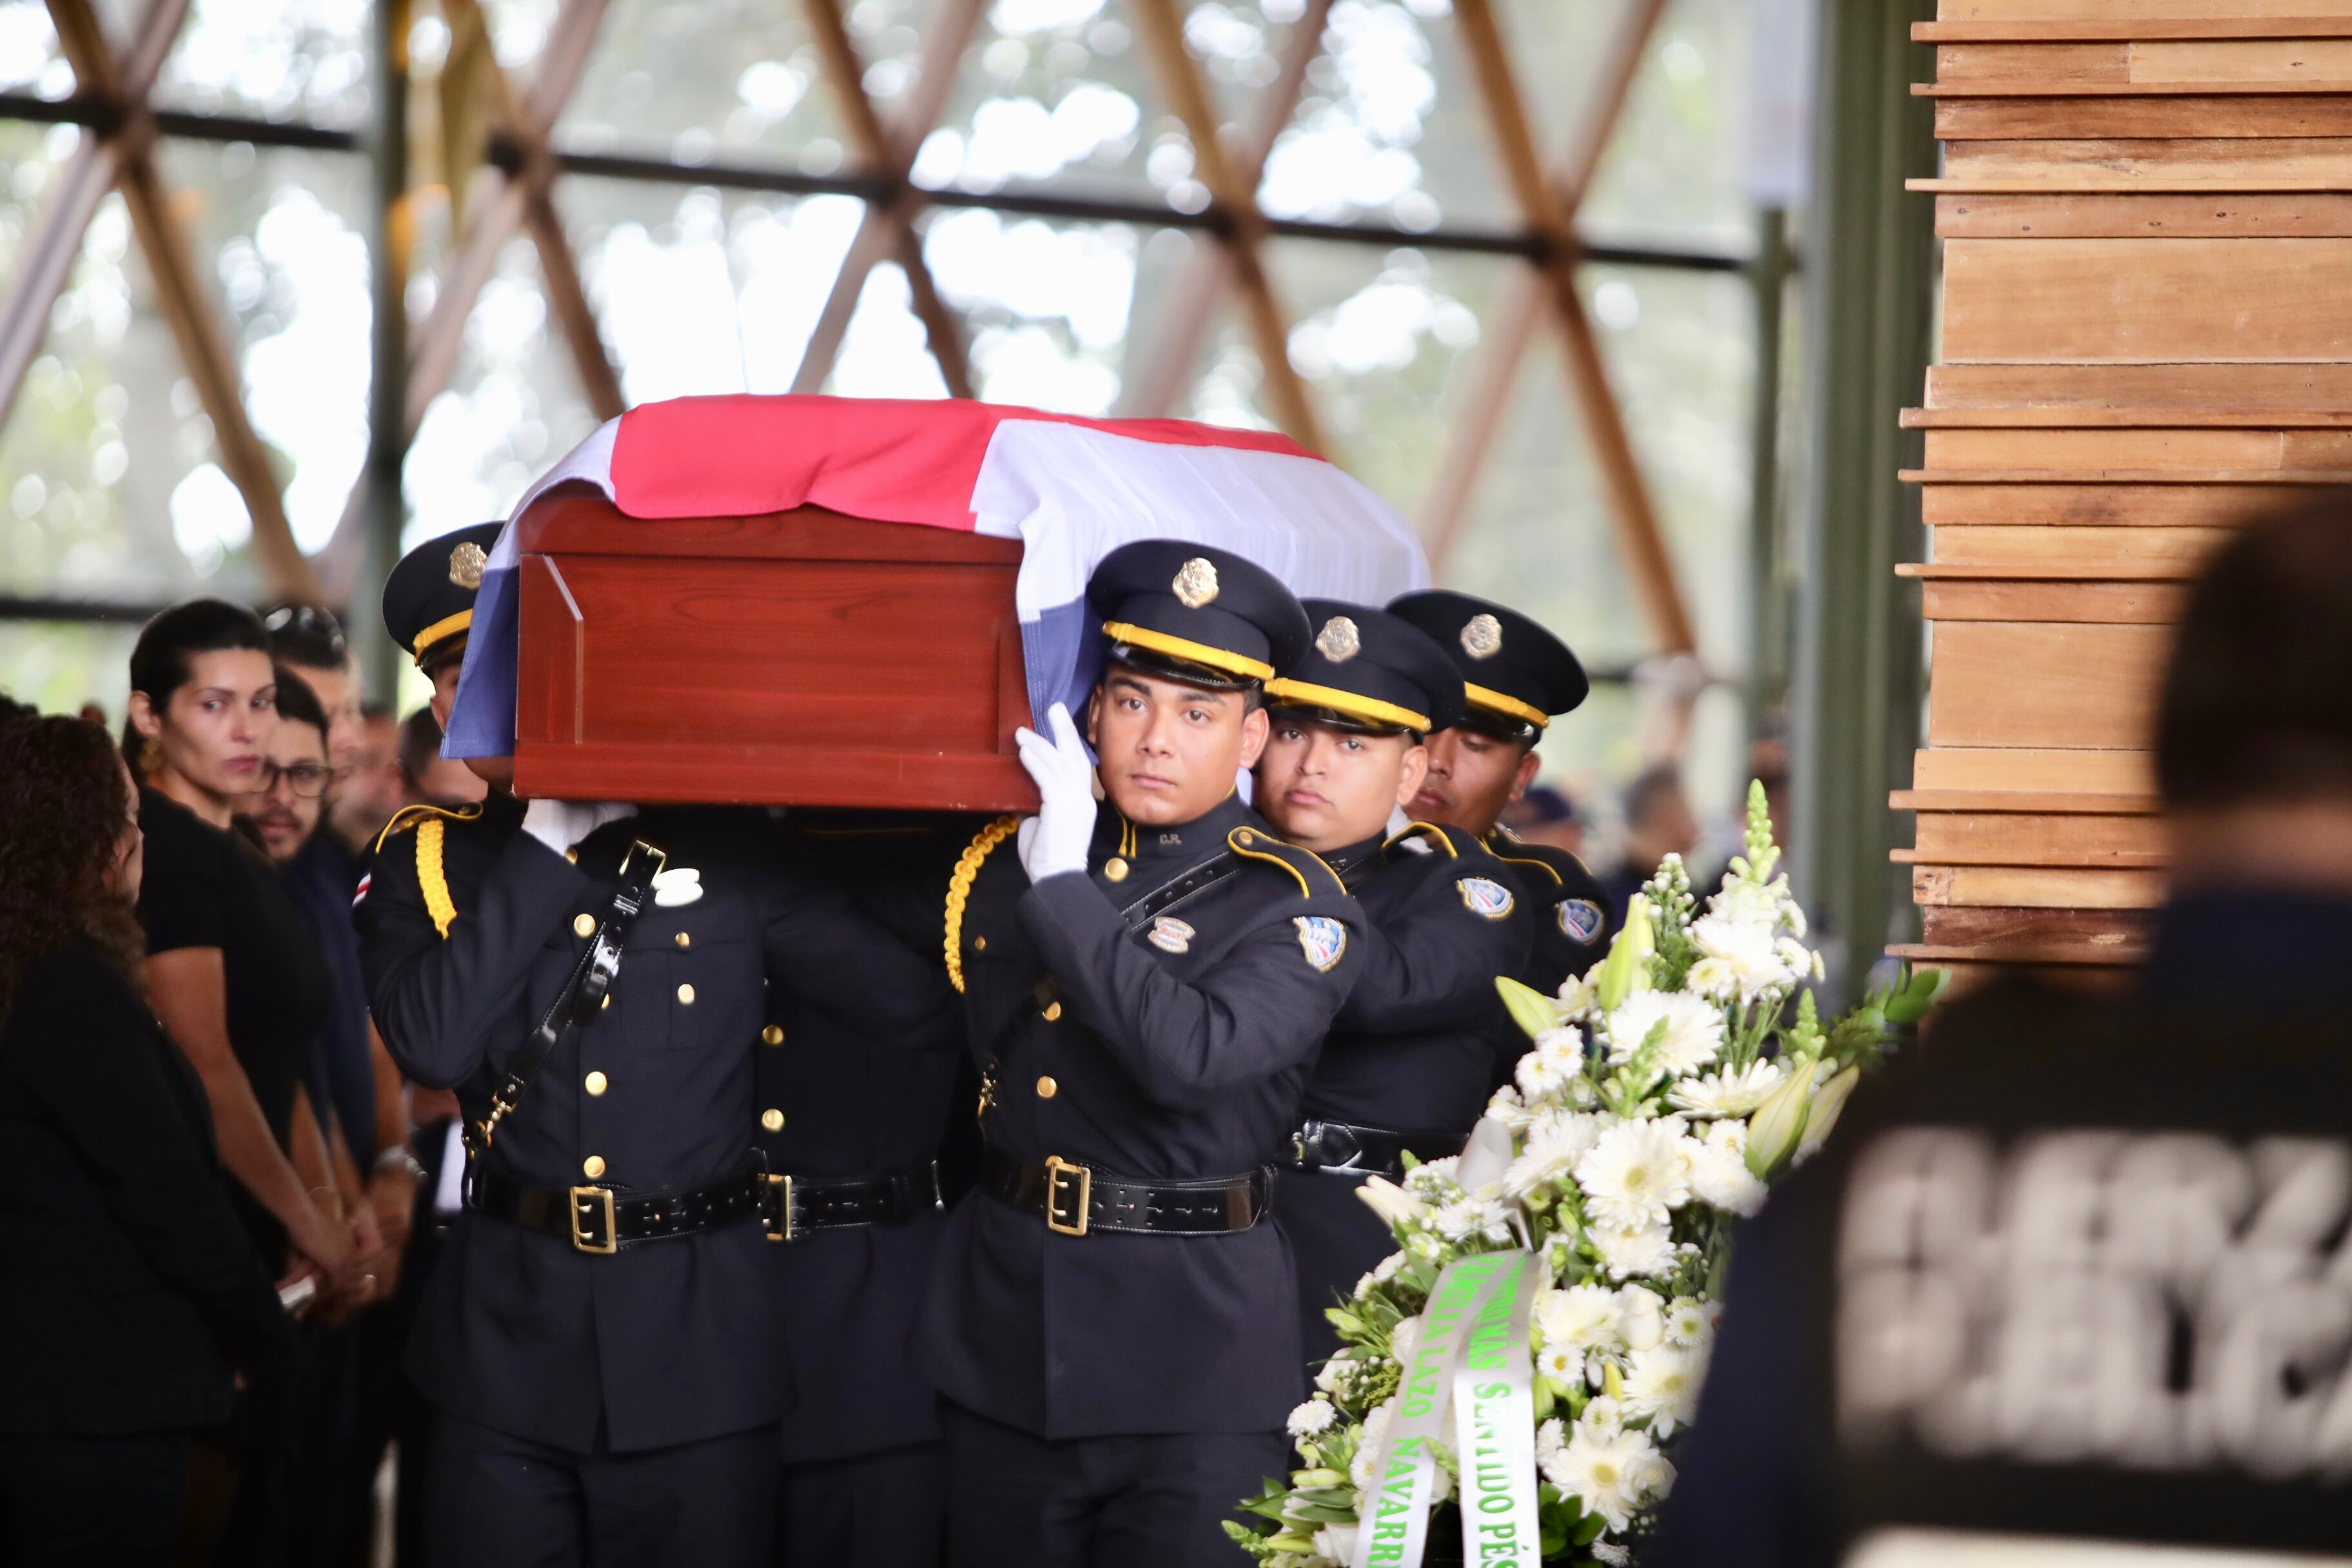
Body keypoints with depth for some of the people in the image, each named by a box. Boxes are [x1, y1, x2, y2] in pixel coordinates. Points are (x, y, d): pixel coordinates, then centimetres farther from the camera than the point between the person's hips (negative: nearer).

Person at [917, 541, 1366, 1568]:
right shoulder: (1013, 857, 8)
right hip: (1000, 1329, 5)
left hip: (1190, 1362, -5)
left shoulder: (1292, 906, -7)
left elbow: (1190, 1059, -25)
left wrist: (1066, 886, -20)